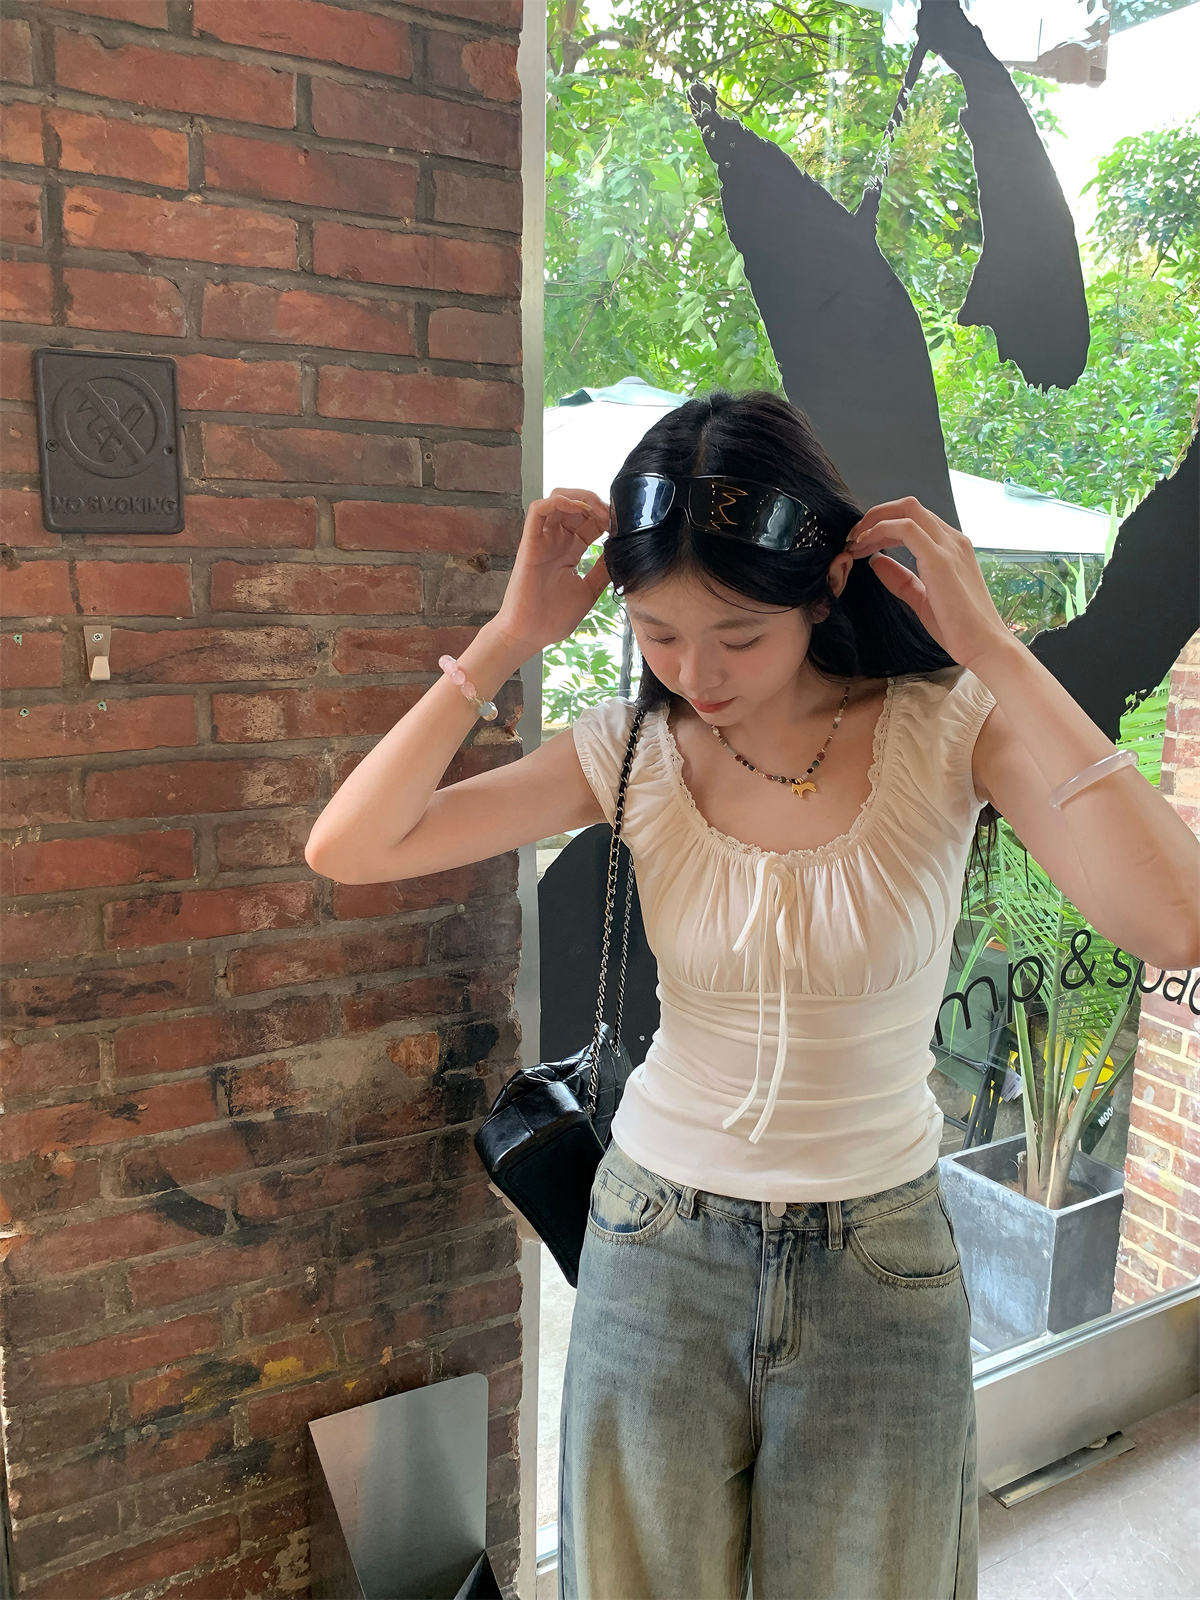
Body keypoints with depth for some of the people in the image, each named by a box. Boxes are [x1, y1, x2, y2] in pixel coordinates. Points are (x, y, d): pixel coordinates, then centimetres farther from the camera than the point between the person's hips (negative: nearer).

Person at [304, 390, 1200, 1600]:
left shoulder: (946, 728, -13)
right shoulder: (633, 749, -10)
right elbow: (347, 850, -14)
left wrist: (994, 651, -27)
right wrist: (508, 640, -19)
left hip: (878, 1268, 0)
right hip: (656, 1250, 1)